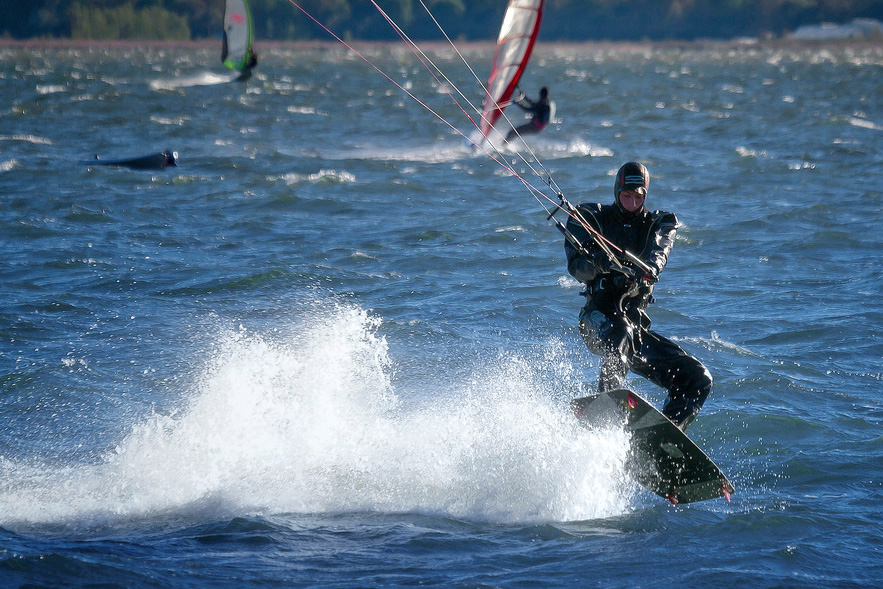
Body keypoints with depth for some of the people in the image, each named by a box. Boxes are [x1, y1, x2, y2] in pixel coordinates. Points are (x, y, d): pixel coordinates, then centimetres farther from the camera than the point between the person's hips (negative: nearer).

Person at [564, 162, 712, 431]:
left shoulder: (658, 224, 15)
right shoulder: (592, 219, 9)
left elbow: (657, 255, -9)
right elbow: (576, 267, -6)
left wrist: (647, 271, -34)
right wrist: (598, 263, -31)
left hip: (637, 324, 4)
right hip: (598, 319, -4)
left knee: (698, 379, -9)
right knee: (619, 332, -40)